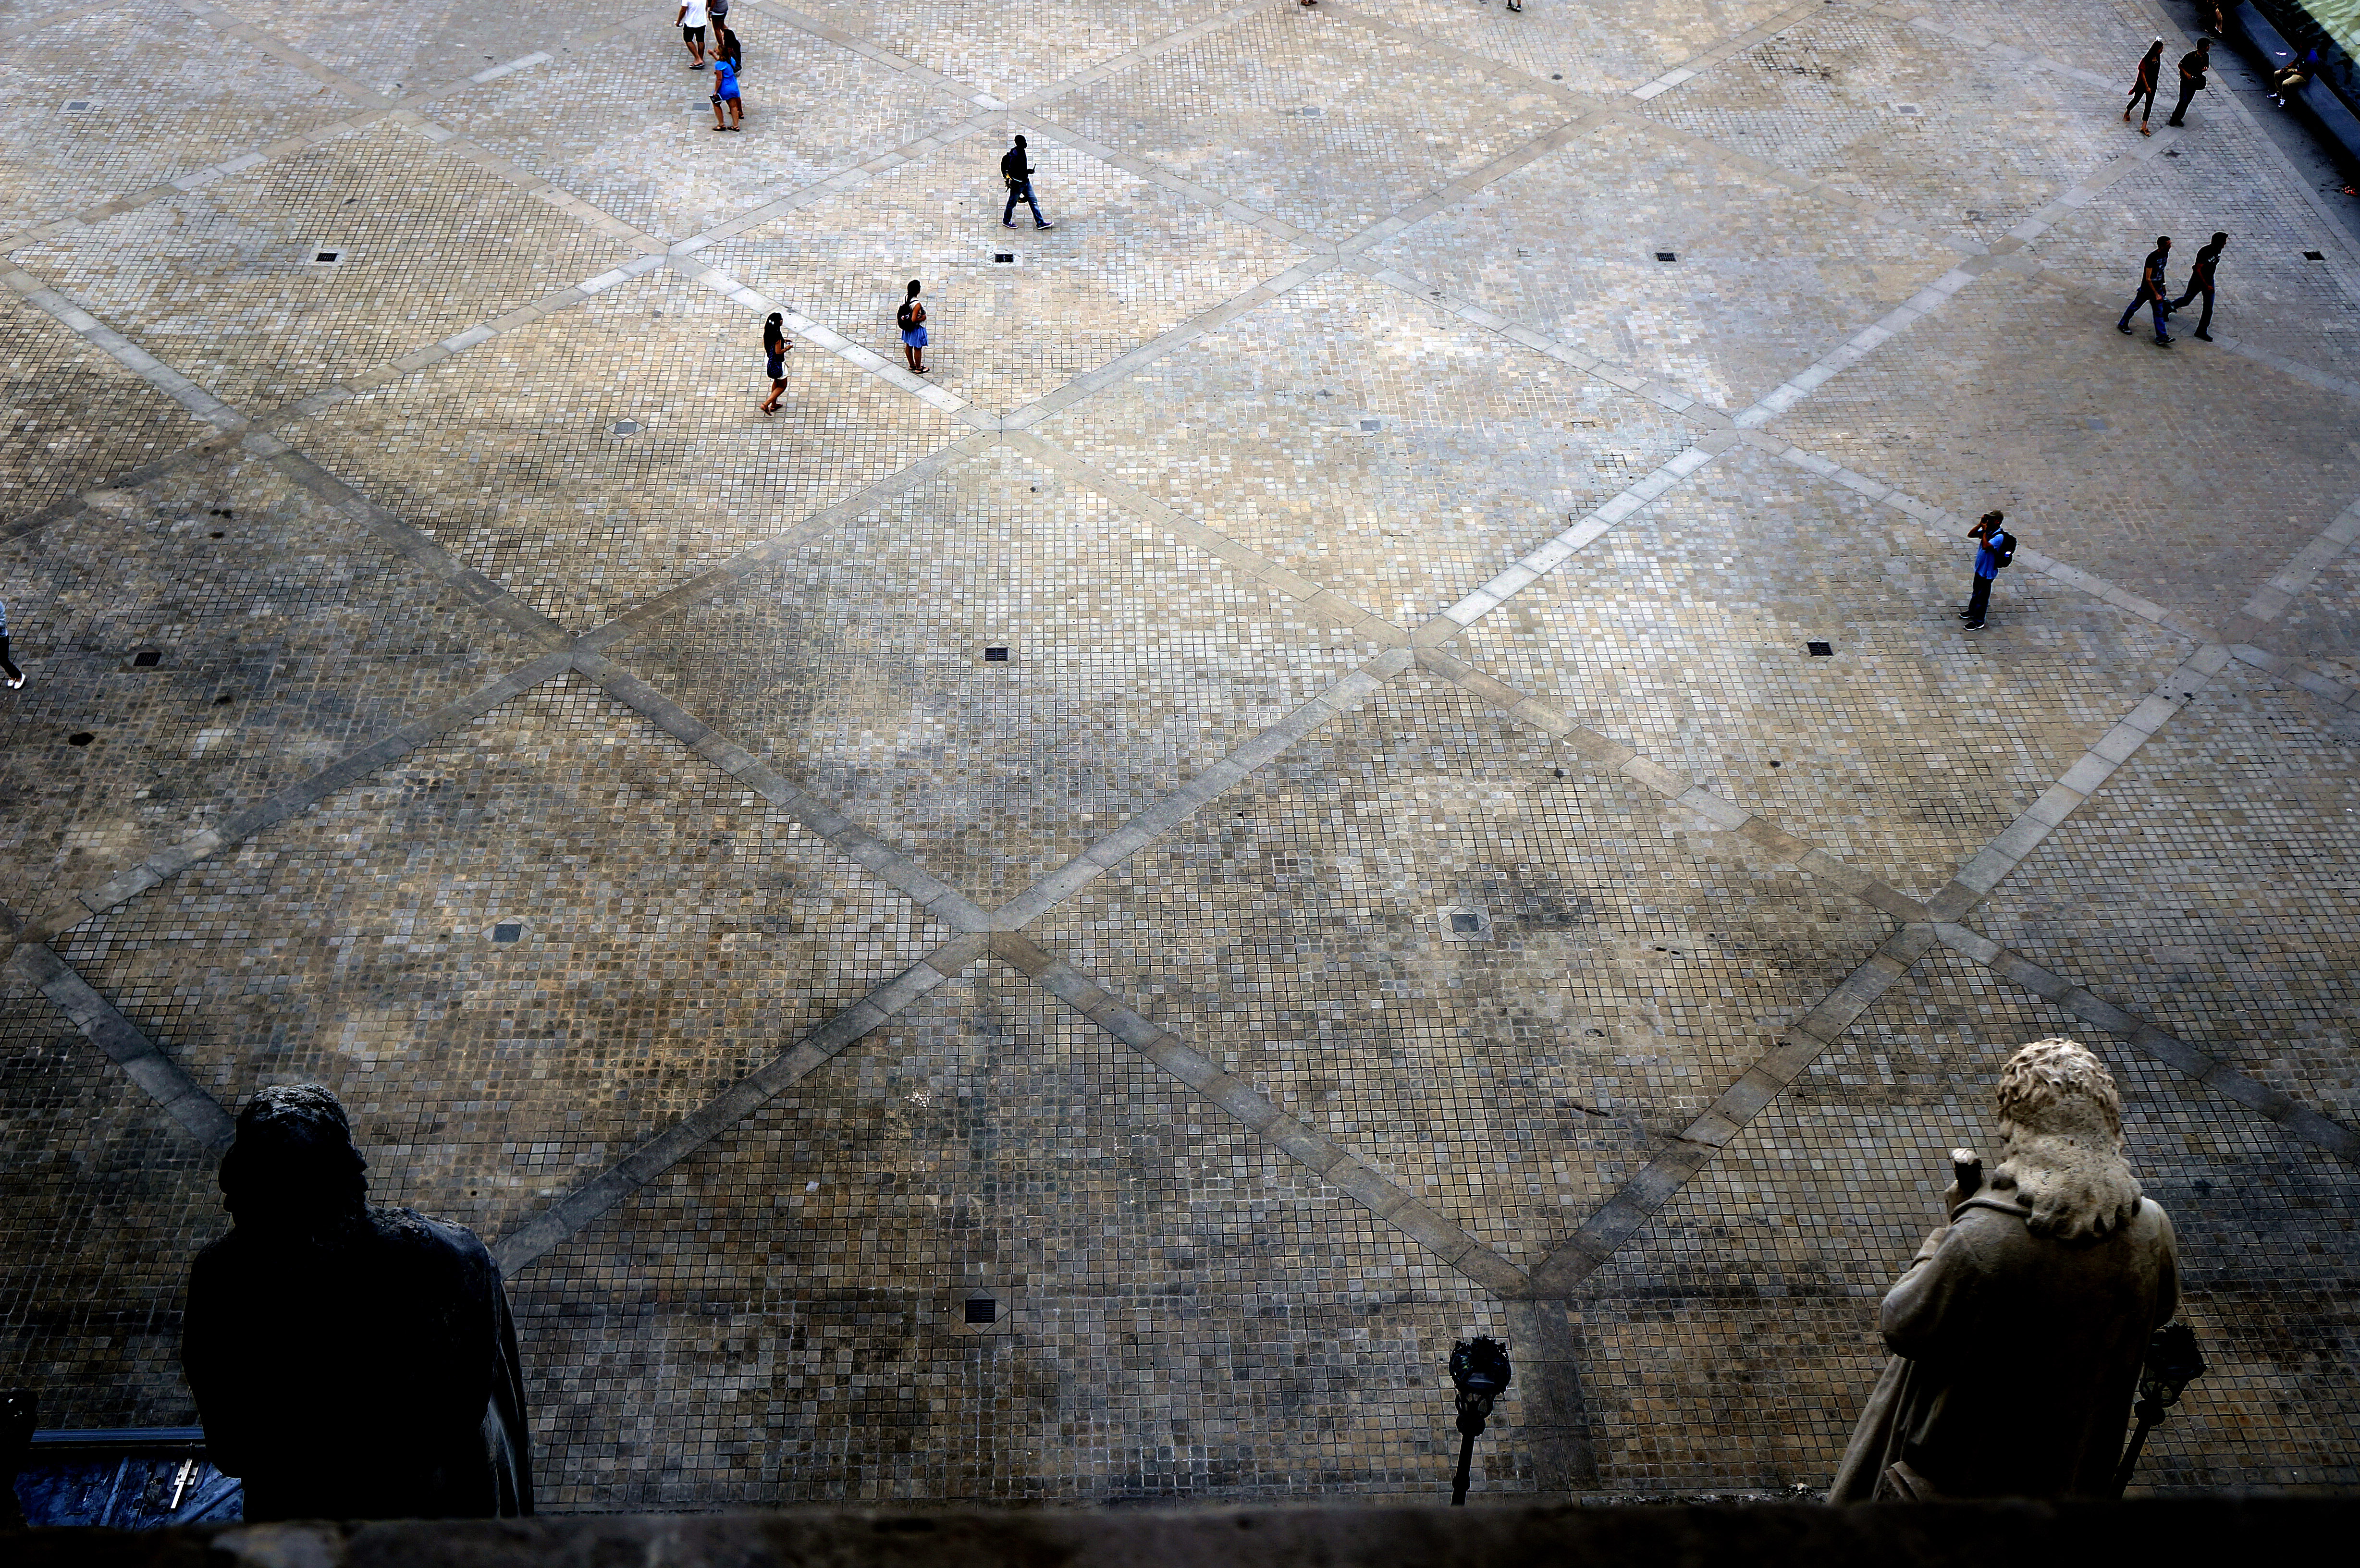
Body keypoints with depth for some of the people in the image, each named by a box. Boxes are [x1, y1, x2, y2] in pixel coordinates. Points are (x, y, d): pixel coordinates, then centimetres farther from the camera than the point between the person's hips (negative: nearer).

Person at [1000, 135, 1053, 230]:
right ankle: (1006, 221, 35)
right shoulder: (1015, 156, -30)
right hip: (1017, 183, -9)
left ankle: (1040, 223, 18)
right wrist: (1027, 172, -22)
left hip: (1025, 181, 9)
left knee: (1033, 201, 11)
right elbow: (1012, 172, -29)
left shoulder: (1021, 151, 0)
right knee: (1012, 203, 12)